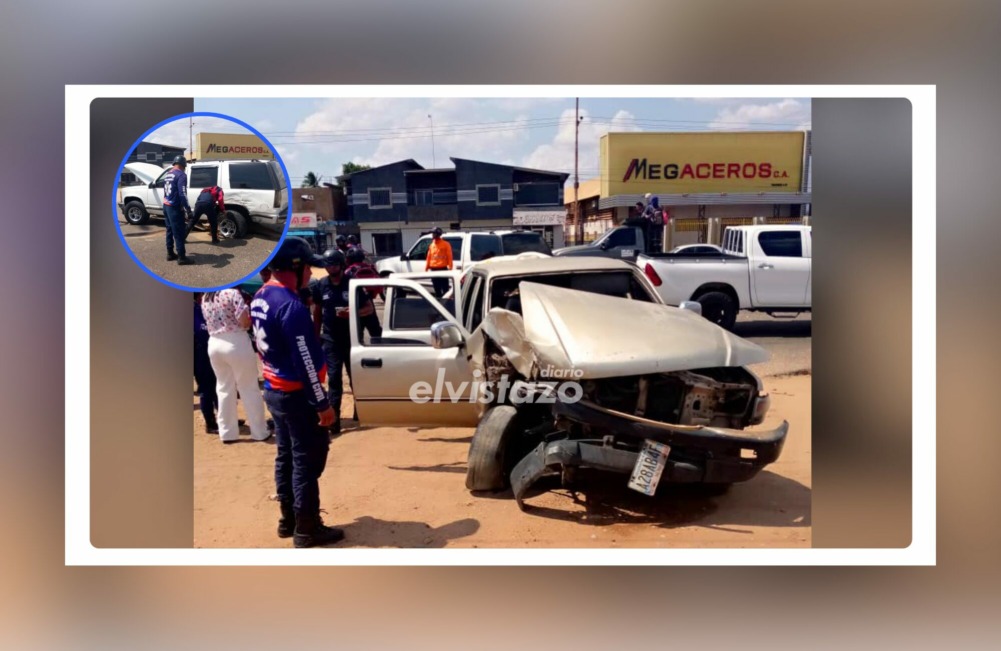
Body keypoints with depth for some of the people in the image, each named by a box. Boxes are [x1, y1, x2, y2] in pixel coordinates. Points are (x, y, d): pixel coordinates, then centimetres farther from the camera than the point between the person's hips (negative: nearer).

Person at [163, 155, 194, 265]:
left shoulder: (167, 174, 14)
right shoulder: (181, 175, -15)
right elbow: (182, 194, -22)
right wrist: (188, 209, -19)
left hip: (166, 206, 9)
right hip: (175, 207, -9)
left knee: (170, 230, 17)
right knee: (179, 233, -5)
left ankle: (170, 253, 23)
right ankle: (181, 257, -4)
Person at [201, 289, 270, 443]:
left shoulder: (205, 298, 10)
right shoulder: (232, 293, -11)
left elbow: (209, 323, 16)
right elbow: (245, 322, -14)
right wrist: (247, 308, 5)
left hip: (214, 344, 6)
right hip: (236, 343, -6)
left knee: (224, 388, 15)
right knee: (249, 389, 5)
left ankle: (227, 433, 18)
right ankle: (260, 432, 12)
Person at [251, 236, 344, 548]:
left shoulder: (260, 297, 7)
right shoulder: (291, 306, -23)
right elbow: (305, 361, -24)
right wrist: (322, 403, -19)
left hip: (274, 389, 9)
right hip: (296, 394, -9)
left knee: (286, 456, 17)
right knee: (306, 460, 0)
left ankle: (288, 520, 28)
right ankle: (307, 528, 8)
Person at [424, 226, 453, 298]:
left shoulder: (445, 244, -3)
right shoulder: (431, 245, 12)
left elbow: (449, 257, -5)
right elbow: (429, 258, 15)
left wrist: (450, 268, -11)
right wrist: (426, 268, 12)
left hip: (443, 269, -5)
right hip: (433, 270, 5)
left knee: (445, 289, -5)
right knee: (437, 289, 10)